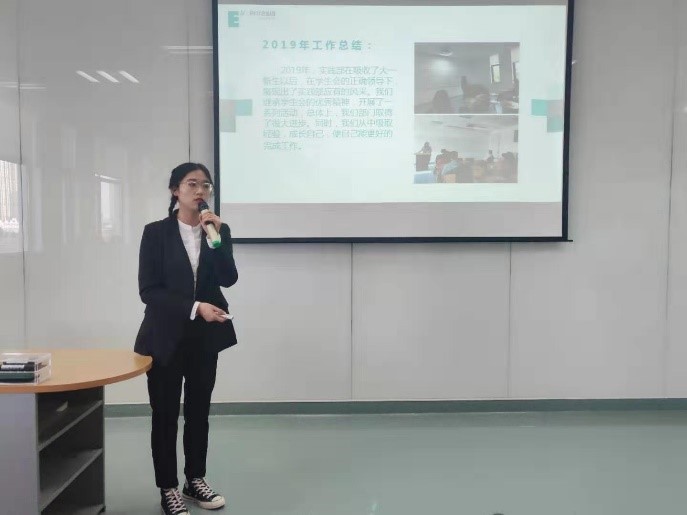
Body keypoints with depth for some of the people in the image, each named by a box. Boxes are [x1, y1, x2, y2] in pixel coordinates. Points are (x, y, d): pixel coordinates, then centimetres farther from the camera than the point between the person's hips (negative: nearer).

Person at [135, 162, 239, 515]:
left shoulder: (218, 230, 2)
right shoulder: (156, 232, -7)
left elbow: (229, 279, -10)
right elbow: (148, 290, -12)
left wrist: (217, 236, -20)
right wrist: (194, 308, -21)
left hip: (205, 336, 3)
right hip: (166, 336, -3)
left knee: (199, 412, 14)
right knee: (165, 414, 7)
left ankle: (196, 480, 30)